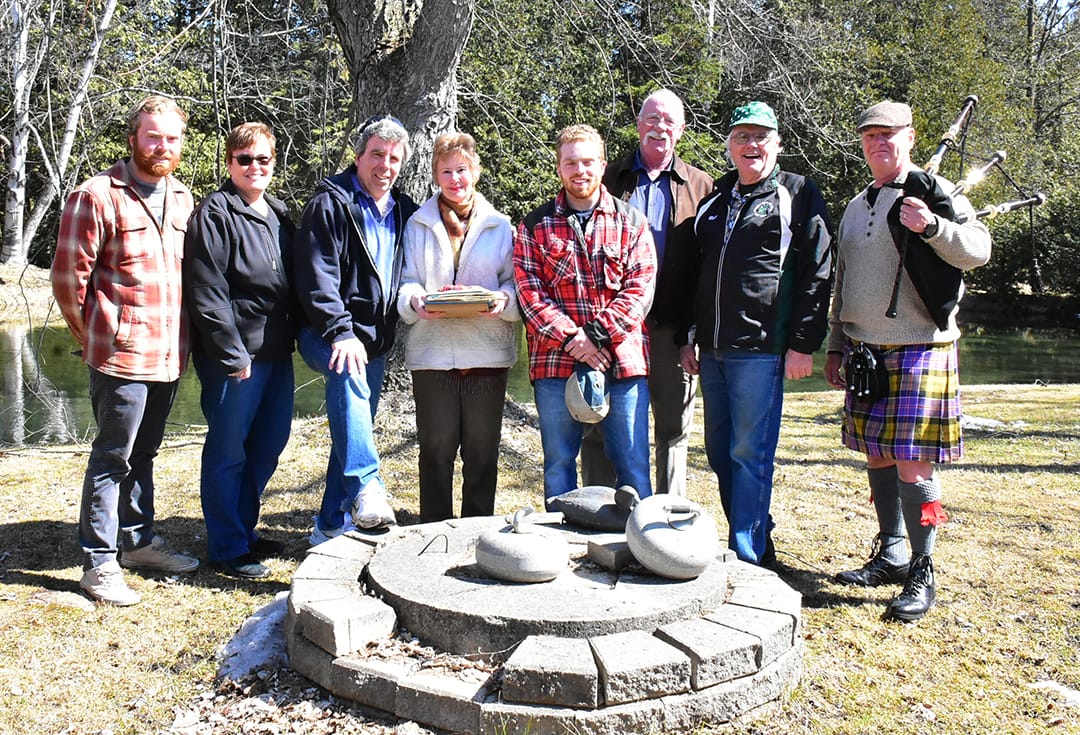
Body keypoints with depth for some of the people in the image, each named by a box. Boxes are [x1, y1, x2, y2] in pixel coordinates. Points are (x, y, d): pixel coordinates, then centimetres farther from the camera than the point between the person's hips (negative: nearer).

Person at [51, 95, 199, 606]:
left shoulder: (182, 199, 12)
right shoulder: (97, 196, -8)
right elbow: (68, 276, -7)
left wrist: (179, 336, 15)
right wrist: (95, 337, 1)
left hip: (169, 354, 6)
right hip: (122, 354, -6)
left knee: (142, 453, 19)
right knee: (112, 458, 1)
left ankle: (139, 541, 32)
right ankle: (99, 563, 12)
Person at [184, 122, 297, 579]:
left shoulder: (278, 214, 15)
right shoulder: (214, 215, -9)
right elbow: (206, 294, -14)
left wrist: (290, 337, 12)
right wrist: (233, 353, -16)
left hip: (276, 352, 8)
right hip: (234, 357, -8)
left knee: (268, 445, 15)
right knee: (228, 451, 2)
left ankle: (243, 528, 31)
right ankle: (226, 547, 14)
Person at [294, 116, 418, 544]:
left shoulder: (404, 212, 15)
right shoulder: (330, 204, -5)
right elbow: (317, 277, -15)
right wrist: (340, 333, -25)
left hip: (375, 342, 6)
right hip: (330, 335, -6)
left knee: (354, 429, 9)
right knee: (347, 374, -37)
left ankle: (331, 526, 21)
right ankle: (366, 489, -41)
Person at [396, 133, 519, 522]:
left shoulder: (500, 225, 9)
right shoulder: (418, 224, 11)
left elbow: (515, 283, 6)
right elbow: (407, 282, 4)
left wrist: (504, 299, -17)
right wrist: (416, 301, -19)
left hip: (487, 353, 0)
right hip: (432, 353, 0)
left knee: (482, 452, 7)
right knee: (436, 450, 5)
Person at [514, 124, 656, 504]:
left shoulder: (631, 222, 9)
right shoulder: (535, 226, 9)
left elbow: (640, 288, 0)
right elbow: (529, 292, 0)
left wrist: (595, 335, -13)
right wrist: (571, 339, -12)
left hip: (623, 360, 0)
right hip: (555, 361, 1)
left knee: (633, 466, 4)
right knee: (558, 466, 8)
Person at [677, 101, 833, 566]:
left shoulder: (798, 194, 1)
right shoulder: (714, 199, 18)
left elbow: (817, 274, -5)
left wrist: (802, 344, -12)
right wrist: (688, 336, 14)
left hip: (761, 349, -6)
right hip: (711, 350, 7)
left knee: (749, 454, -4)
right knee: (719, 453, 12)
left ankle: (747, 557, 5)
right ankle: (757, 542, 26)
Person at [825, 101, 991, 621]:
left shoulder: (933, 191, -2)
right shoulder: (856, 207, 17)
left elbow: (978, 249, -13)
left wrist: (931, 226, -30)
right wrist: (835, 345, 19)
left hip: (918, 350, -6)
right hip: (863, 352, 6)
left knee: (913, 464, -7)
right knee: (877, 457, 11)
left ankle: (923, 574, 4)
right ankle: (891, 556, 23)